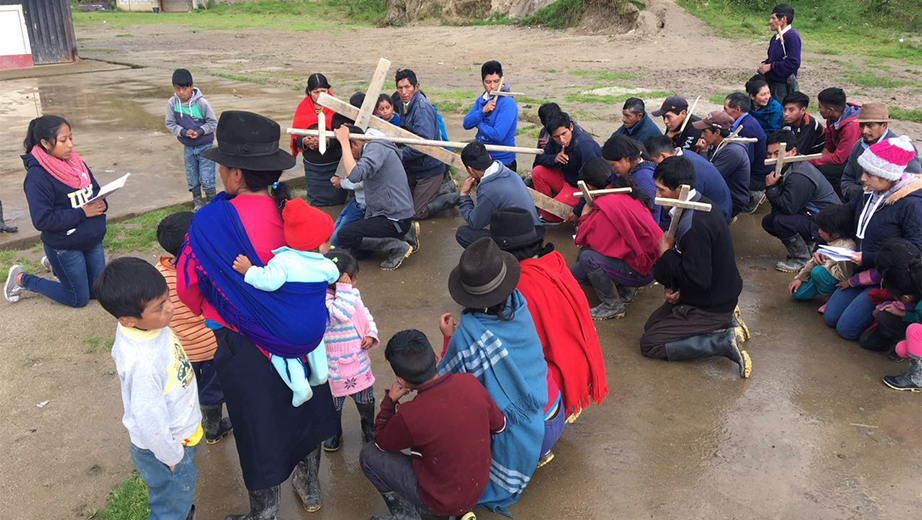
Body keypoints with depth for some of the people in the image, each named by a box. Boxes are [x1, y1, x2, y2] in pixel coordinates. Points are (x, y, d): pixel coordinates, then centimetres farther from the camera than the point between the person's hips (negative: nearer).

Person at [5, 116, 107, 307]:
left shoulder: (75, 162, -1)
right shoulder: (37, 175, -21)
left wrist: (101, 203, -14)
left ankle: (55, 265, 39)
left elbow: (96, 191, 9)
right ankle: (21, 279, 25)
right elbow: (42, 220, -24)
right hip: (64, 247, -7)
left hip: (92, 241, 7)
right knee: (79, 299, 8)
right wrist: (82, 212, -26)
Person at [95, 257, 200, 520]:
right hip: (164, 444, -7)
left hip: (178, 429, 7)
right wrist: (173, 457, -14)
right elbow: (150, 422, -30)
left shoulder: (146, 323, -16)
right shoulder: (143, 363, -41)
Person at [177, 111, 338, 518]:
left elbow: (187, 286, -11)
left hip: (246, 348, -4)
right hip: (300, 338, 5)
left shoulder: (212, 221, -25)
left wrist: (192, 324, 10)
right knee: (300, 408, 25)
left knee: (259, 428, 15)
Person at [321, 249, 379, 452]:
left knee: (366, 401, 23)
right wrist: (344, 289, -39)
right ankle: (334, 434, 43)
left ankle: (370, 430, 47)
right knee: (334, 405, 18)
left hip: (360, 362, 6)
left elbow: (366, 315, 9)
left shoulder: (353, 295, -2)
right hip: (335, 367, -6)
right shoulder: (324, 301, -26)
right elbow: (342, 314, -42)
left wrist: (371, 335, -7)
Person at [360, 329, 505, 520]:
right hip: (479, 487, 6)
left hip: (442, 500, -5)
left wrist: (390, 400, -2)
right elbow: (500, 426, 2)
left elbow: (381, 442, -7)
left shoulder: (410, 416, -30)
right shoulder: (470, 382, -16)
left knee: (369, 455, 3)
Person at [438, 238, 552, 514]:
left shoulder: (468, 333, -25)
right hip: (555, 417, 6)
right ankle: (539, 450, 25)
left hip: (524, 435, -6)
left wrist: (449, 338, -1)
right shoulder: (518, 305, -9)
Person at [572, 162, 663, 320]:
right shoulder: (624, 193, 3)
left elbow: (592, 241, -19)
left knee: (587, 258, -22)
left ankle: (613, 306, -5)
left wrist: (585, 216, -6)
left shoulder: (608, 205, -25)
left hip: (641, 270, -8)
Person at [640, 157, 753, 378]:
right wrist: (673, 286, -4)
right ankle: (725, 322, 14)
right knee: (652, 325, 21)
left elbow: (698, 279, -30)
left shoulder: (695, 226, -32)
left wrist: (666, 253, -18)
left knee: (649, 344, -6)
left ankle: (723, 341, -7)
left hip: (710, 307, -9)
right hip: (718, 294, 9)